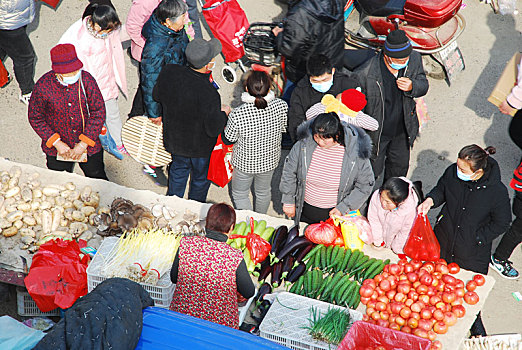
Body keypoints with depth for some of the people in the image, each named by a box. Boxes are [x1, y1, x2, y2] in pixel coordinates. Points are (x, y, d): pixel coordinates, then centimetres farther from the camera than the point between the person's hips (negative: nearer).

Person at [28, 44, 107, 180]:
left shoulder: (86, 79, -17)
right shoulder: (43, 86, -19)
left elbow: (99, 112, -10)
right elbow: (35, 118, -6)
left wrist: (84, 143, -13)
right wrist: (56, 143, -12)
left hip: (89, 145, 1)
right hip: (57, 151, 0)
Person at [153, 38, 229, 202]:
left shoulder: (169, 72, -22)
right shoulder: (208, 94, -39)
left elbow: (157, 96, -2)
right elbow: (214, 128, -29)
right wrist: (224, 112, -11)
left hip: (173, 138, 5)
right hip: (200, 146, -5)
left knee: (178, 170, 31)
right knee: (201, 177, 25)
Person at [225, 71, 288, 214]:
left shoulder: (237, 115, -35)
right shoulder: (281, 106, -28)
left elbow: (230, 138, -16)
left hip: (244, 162, -3)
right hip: (270, 160, 3)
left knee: (239, 194, 25)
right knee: (263, 191, 31)